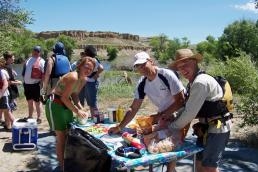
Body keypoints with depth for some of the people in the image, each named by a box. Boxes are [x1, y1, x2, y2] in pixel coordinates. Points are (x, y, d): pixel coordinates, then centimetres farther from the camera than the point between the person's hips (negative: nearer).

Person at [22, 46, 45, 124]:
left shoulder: (41, 61, -8)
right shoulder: (28, 60, 14)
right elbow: (24, 71, 20)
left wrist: (41, 83, -18)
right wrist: (24, 81, 16)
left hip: (35, 84, -7)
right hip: (27, 84, 7)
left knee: (37, 102, 1)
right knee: (29, 101, 17)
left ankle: (39, 118, 11)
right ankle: (30, 116, 30)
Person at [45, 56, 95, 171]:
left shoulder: (84, 80, 1)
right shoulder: (73, 77, -27)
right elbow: (64, 97, -25)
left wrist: (81, 108, -1)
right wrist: (77, 111, -19)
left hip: (66, 105, 9)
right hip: (55, 104, -9)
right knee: (61, 136, -2)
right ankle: (62, 165, 12)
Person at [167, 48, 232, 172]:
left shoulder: (201, 82, -22)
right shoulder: (193, 83, 9)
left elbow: (190, 113, -23)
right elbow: (186, 108, 11)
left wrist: (171, 127, -11)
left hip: (217, 128, -9)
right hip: (207, 127, 9)